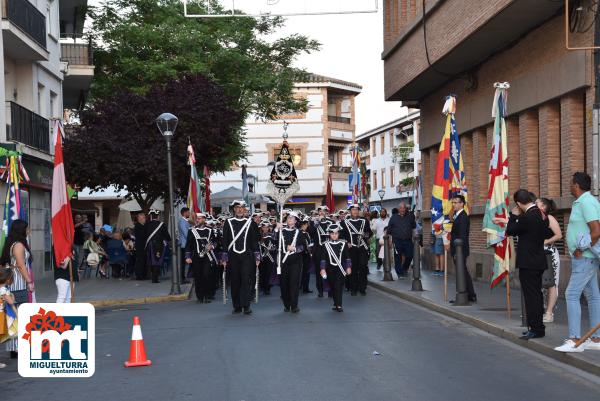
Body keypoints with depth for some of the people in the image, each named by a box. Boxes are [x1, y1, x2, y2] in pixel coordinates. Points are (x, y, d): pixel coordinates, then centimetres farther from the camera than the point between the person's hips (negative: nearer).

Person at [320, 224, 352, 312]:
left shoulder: (343, 244, 3)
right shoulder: (326, 245, 2)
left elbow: (347, 257, 6)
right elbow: (323, 258, 1)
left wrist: (348, 267, 2)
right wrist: (323, 269, -4)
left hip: (340, 269, -1)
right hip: (330, 270, 1)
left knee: (339, 286, -10)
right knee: (333, 287, 8)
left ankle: (338, 305, -9)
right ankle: (336, 304, 20)